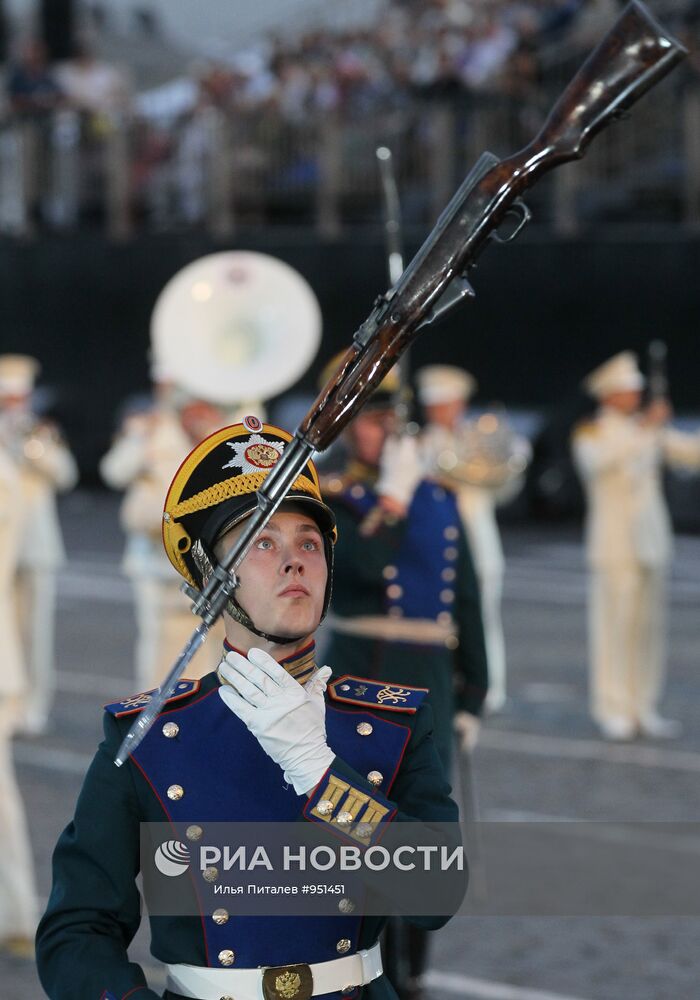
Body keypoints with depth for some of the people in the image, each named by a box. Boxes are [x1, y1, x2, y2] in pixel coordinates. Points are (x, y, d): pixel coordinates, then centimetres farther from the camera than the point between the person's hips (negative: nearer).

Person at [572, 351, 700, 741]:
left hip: (652, 543, 5)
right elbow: (600, 459, -24)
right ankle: (614, 712, -2)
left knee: (649, 626, 6)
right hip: (615, 544, -5)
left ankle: (644, 708, 13)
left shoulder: (649, 431, 13)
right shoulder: (590, 435, -2)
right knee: (615, 625, -6)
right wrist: (643, 430, -33)